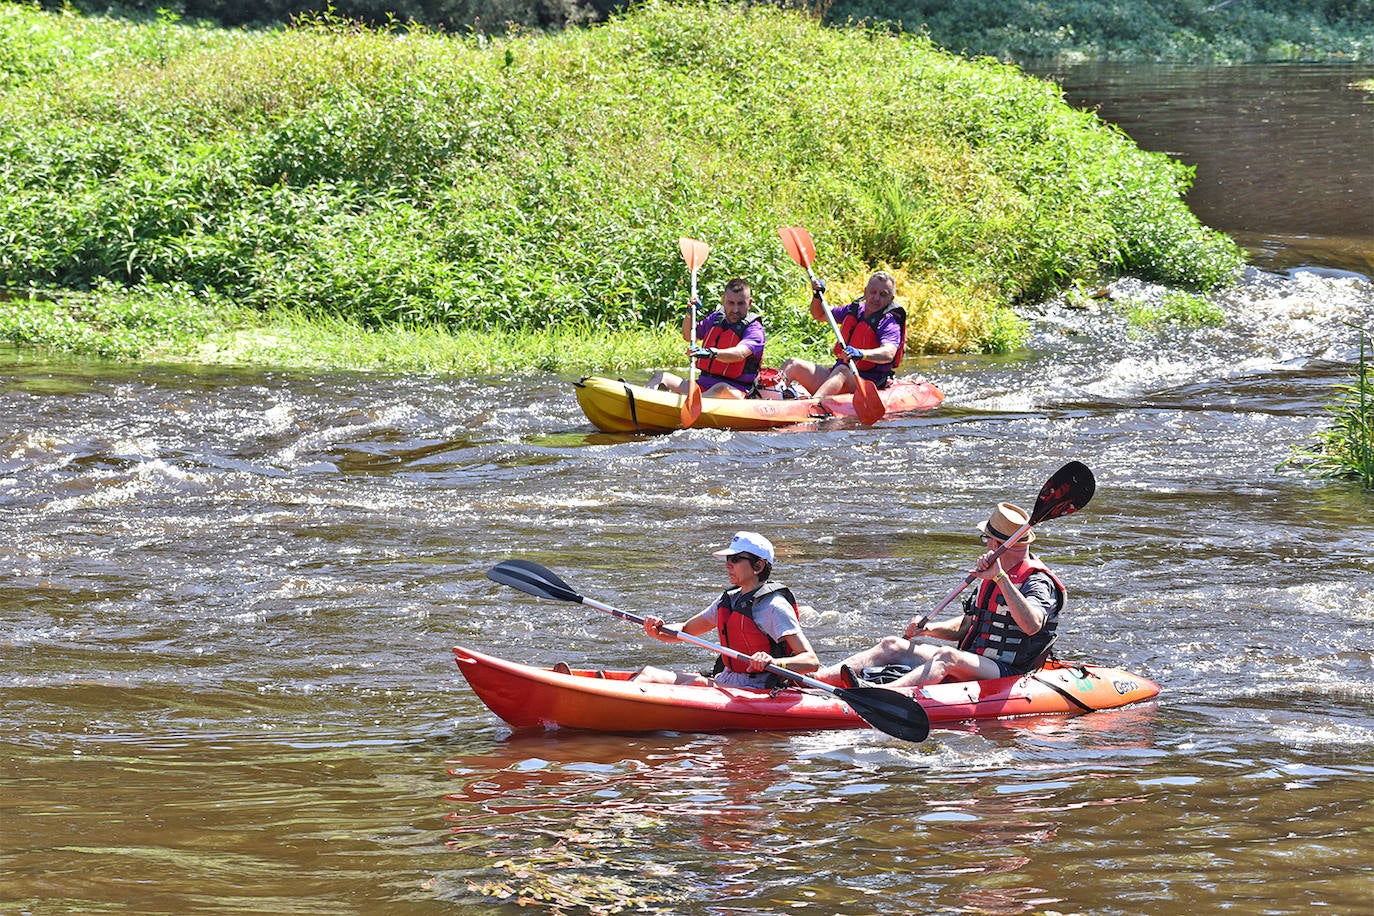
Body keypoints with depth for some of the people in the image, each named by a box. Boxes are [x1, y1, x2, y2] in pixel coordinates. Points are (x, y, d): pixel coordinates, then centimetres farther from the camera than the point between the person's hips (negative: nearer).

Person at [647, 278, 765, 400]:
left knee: (723, 389, -42)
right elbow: (688, 336, 30)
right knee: (660, 377, -10)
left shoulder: (754, 329, -6)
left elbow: (740, 354, -27)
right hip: (703, 385, 7)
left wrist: (710, 353, -44)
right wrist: (689, 315, 9)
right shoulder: (716, 318, 15)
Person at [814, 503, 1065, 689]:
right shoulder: (993, 576, 19)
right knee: (893, 646, -3)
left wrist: (1000, 578, -33)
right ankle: (810, 679, -20)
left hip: (1008, 673, -9)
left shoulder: (1038, 582, -11)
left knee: (947, 656, -36)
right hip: (972, 664, 9)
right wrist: (929, 628, 7)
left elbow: (1032, 625, -32)